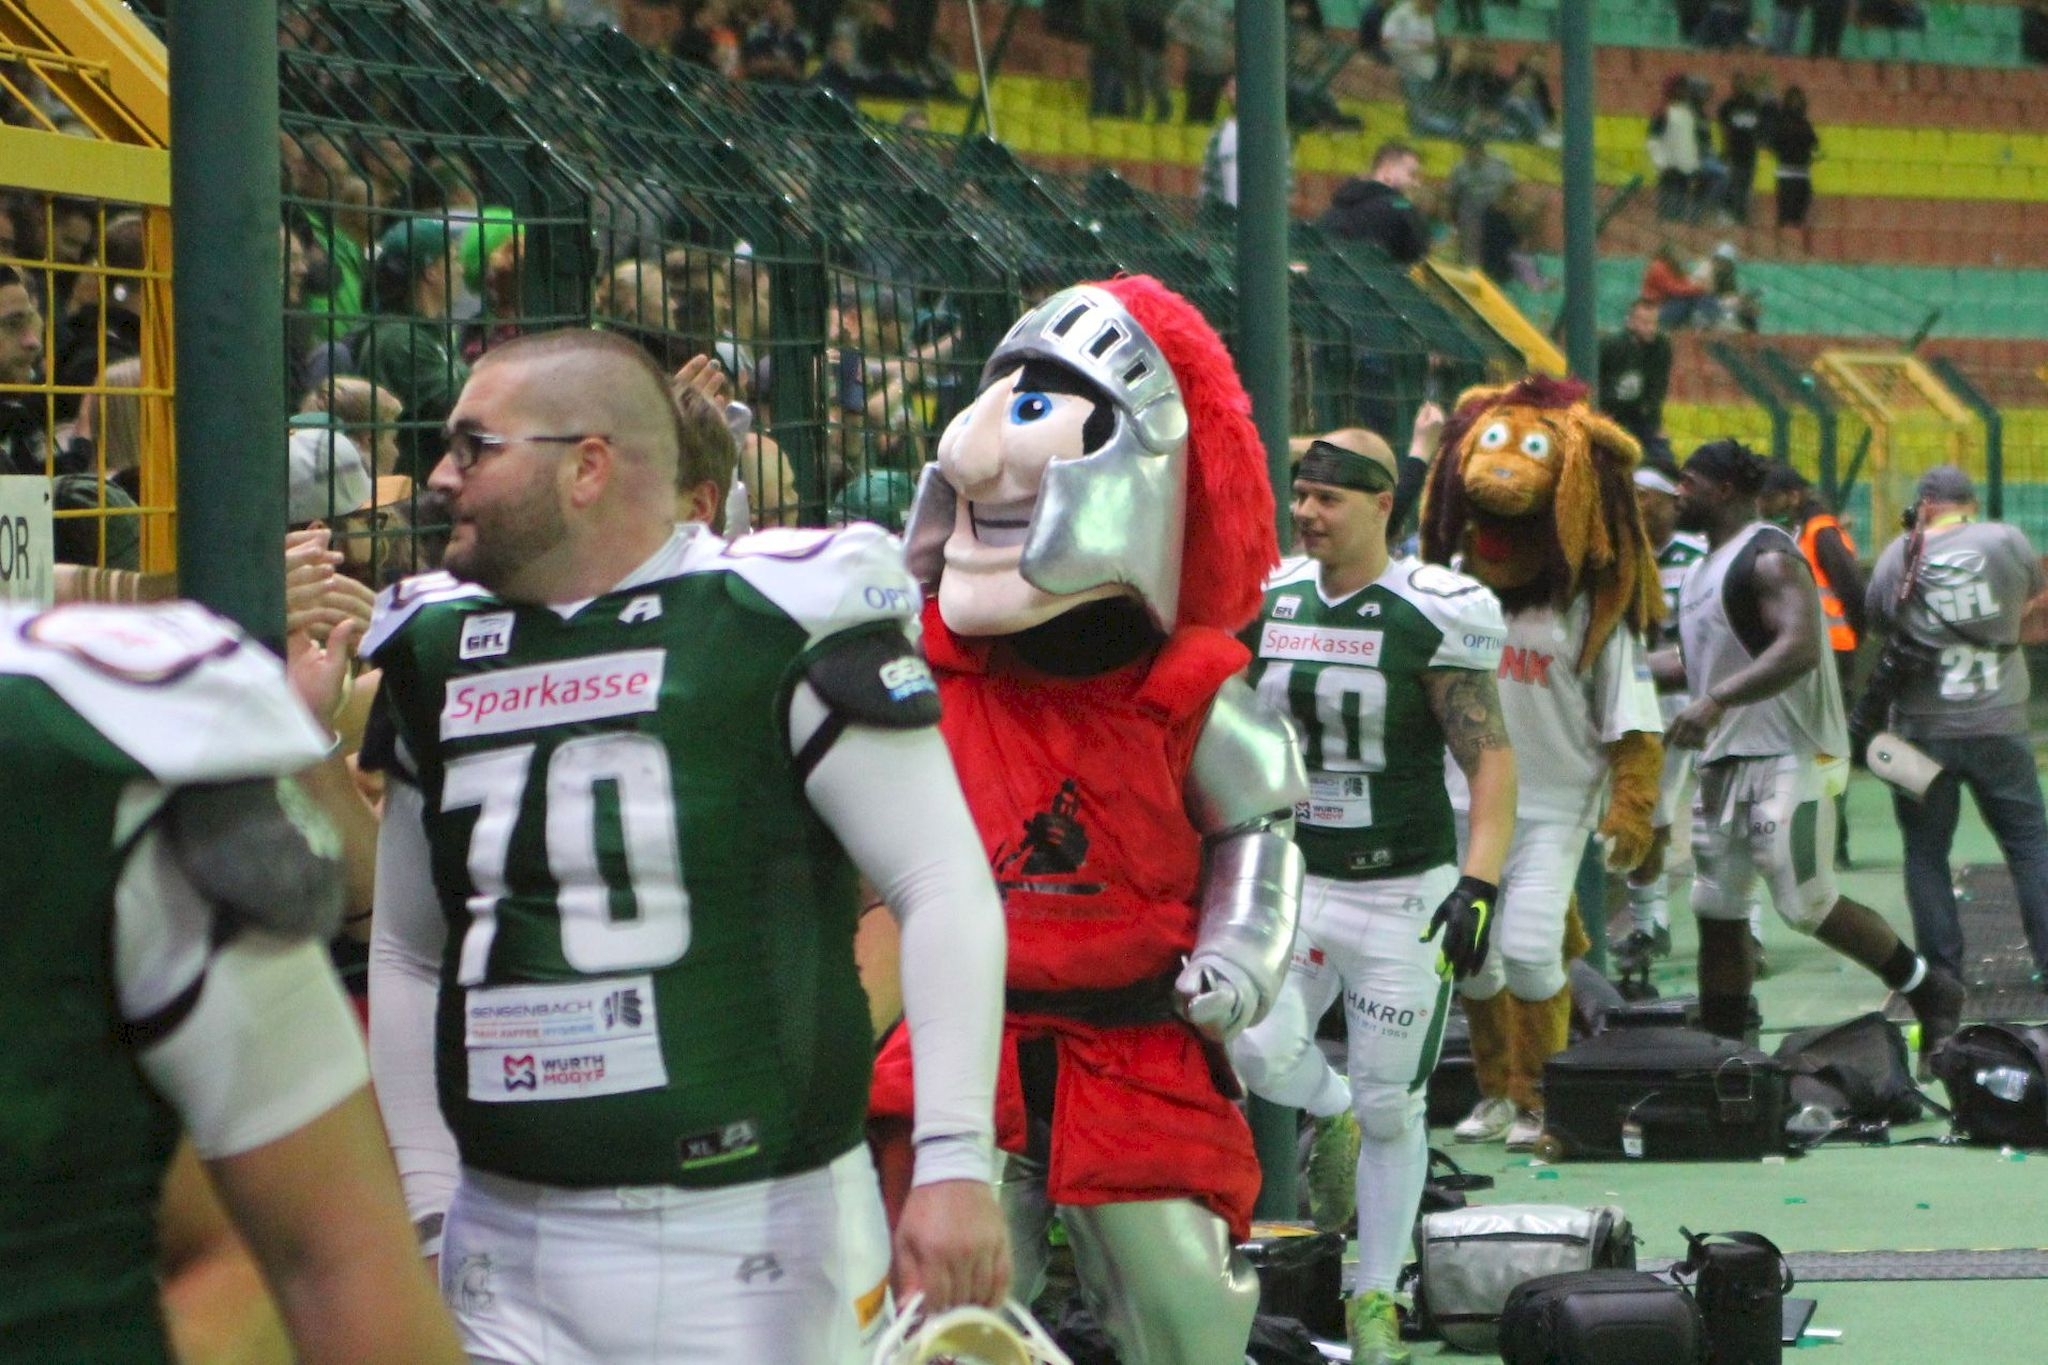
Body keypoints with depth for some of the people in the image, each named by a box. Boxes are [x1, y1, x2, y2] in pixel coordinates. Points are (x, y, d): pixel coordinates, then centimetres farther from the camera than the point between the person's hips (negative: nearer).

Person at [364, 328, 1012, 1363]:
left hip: (757, 1238, -5)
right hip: (511, 1259, 5)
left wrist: (953, 1162, -16)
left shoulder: (779, 624, -6)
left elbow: (945, 891, -8)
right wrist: (426, 1209, 17)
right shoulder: (439, 654, 12)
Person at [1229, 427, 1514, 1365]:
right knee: (1259, 1050, -16)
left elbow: (1491, 761, -13)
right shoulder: (1266, 604, 3)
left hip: (1404, 892, -4)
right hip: (1295, 876, 4)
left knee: (1391, 1109, 2)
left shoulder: (1430, 615, -12)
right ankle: (1334, 1118, 21)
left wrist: (1478, 886, -24)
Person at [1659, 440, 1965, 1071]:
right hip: (1726, 759, 10)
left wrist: (1716, 700, -39)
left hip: (1789, 757, -10)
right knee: (1716, 911, 7)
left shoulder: (1769, 559, -14)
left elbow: (1799, 649, -29)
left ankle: (1929, 989, 8)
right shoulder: (1710, 563, 18)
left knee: (1806, 905, -9)